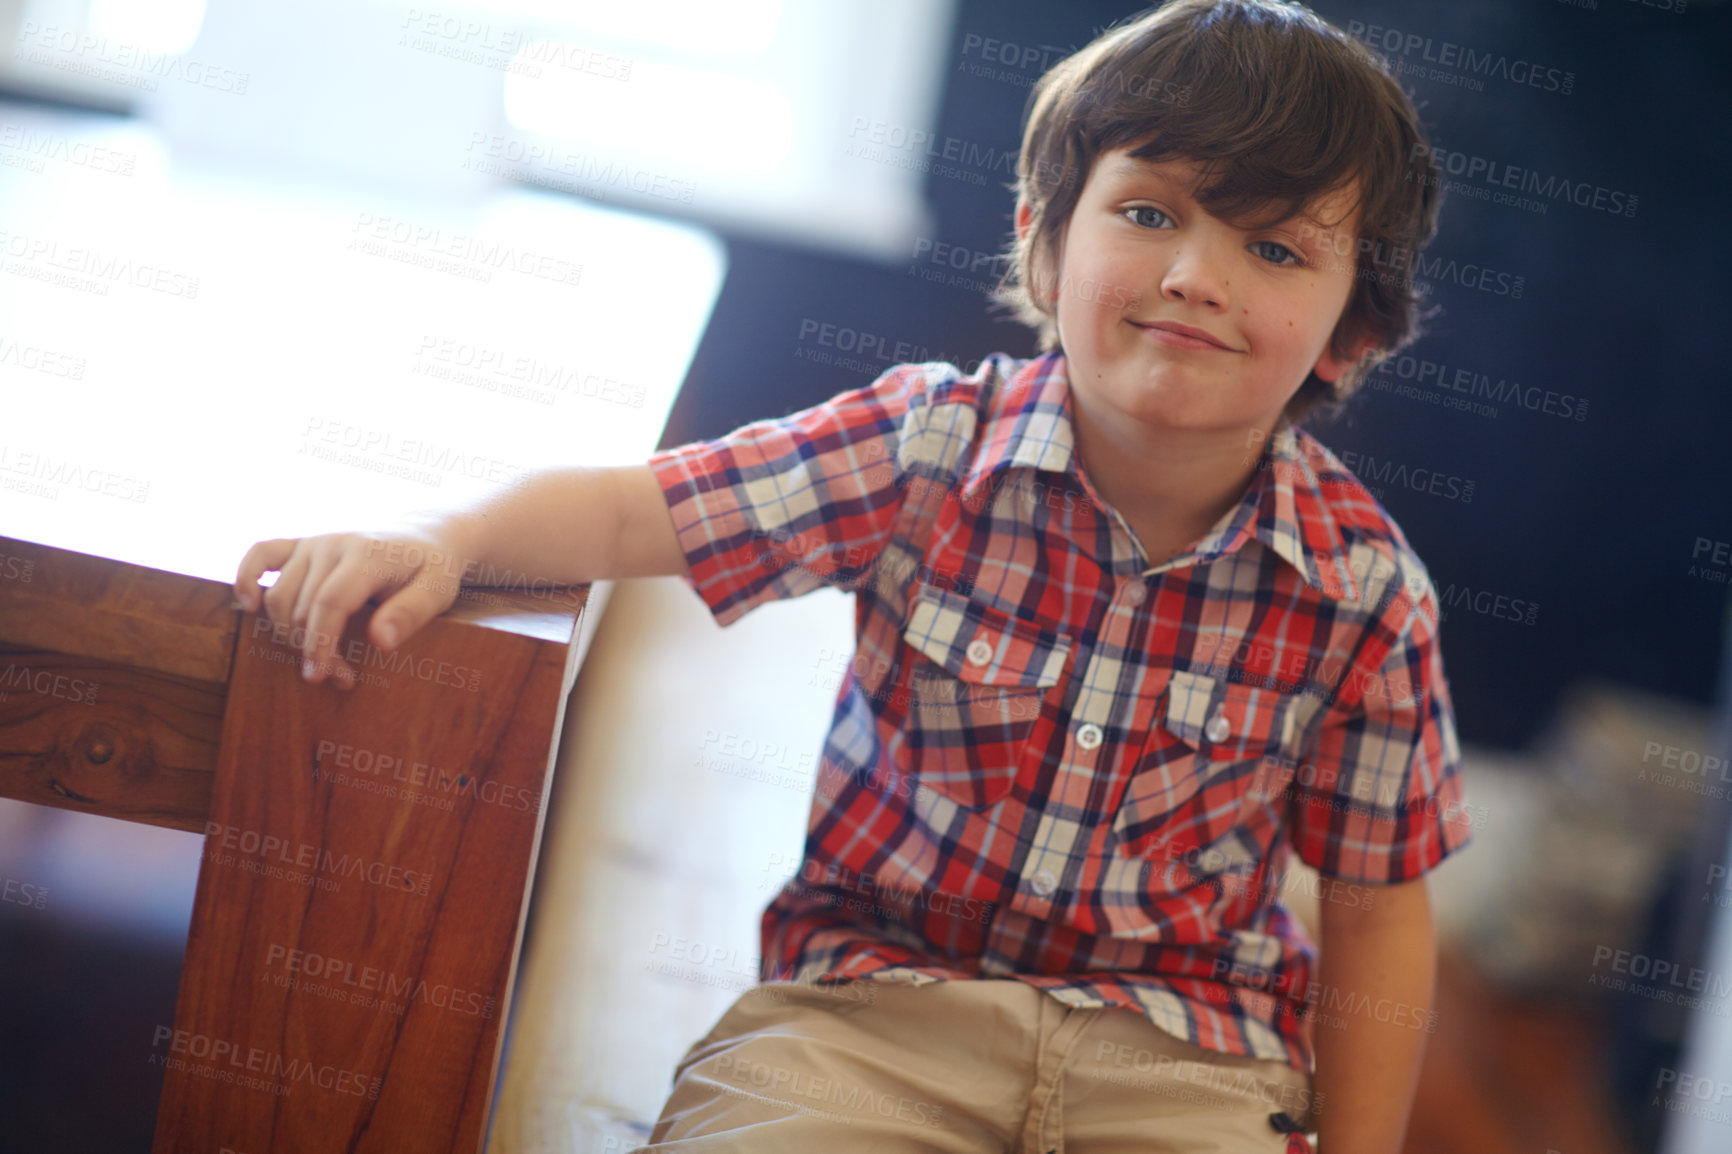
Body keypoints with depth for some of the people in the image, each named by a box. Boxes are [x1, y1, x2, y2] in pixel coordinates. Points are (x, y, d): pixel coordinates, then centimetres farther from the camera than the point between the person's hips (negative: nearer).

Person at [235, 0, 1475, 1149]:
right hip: (874, 990, -1)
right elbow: (628, 511, -5)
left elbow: (1376, 916, 2)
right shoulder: (932, 446, -8)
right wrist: (437, 540, -23)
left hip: (1185, 1054, 1)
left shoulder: (1364, 590, -6)